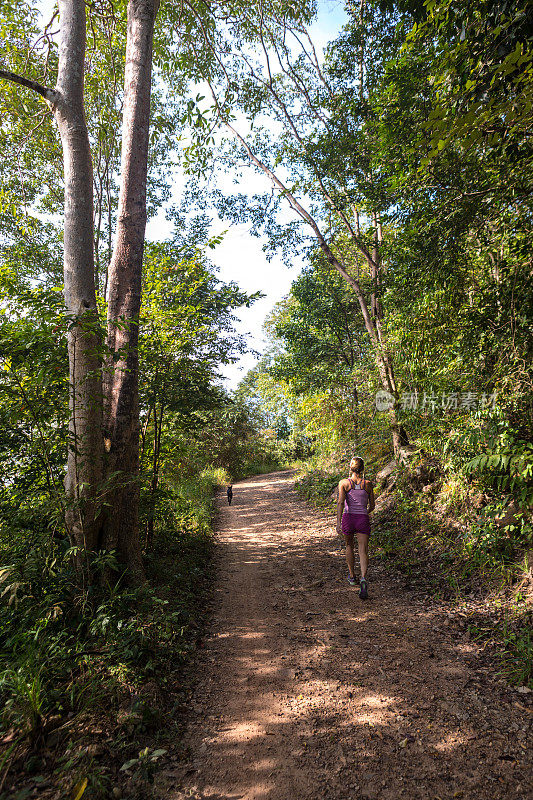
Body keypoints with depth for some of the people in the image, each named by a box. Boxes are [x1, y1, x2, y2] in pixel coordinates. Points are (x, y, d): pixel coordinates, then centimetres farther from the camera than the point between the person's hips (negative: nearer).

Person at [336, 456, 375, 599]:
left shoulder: (343, 483, -3)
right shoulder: (368, 484, 3)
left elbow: (340, 503, -13)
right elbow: (372, 506, 10)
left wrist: (338, 522, -15)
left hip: (348, 518, 0)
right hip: (363, 519, 0)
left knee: (349, 546, 24)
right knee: (363, 551, -1)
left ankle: (352, 577, 36)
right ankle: (363, 579, -25)